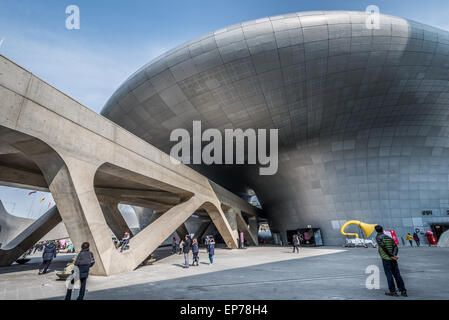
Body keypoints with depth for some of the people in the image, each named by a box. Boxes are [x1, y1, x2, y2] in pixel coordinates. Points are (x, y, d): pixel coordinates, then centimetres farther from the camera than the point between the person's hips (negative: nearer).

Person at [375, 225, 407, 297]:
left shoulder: (378, 237, -3)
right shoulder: (389, 237, 16)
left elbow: (383, 247, -16)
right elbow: (395, 247, 3)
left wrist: (391, 256, -11)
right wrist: (394, 255, -9)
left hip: (386, 259, -6)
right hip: (393, 259, 6)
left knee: (389, 275, 1)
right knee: (397, 275, 10)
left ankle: (393, 291, 4)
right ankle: (403, 291, 12)